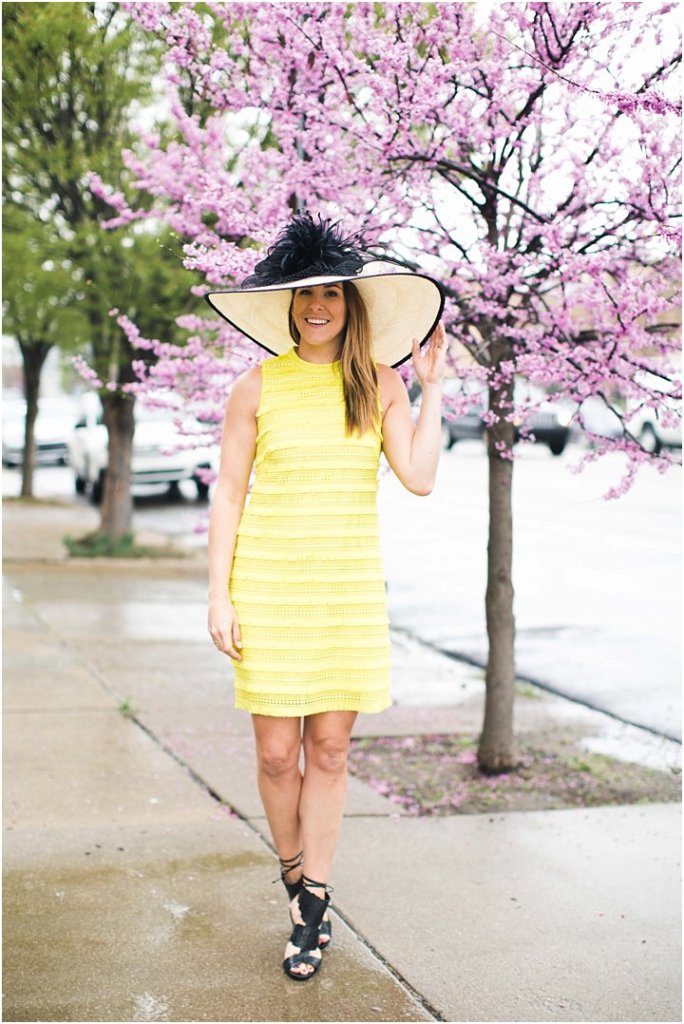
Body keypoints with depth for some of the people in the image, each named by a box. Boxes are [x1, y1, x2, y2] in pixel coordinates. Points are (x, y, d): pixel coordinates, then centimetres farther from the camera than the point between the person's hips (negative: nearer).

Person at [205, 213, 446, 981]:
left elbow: (419, 478, -6)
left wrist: (432, 386, -2)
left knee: (329, 749, 5)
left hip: (350, 588, 1)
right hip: (268, 584, -1)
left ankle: (313, 905, 20)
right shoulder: (258, 385, 0)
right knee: (277, 753, 2)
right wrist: (218, 595, -3)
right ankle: (293, 875, 30)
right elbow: (227, 494, 1)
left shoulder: (378, 384, 4)